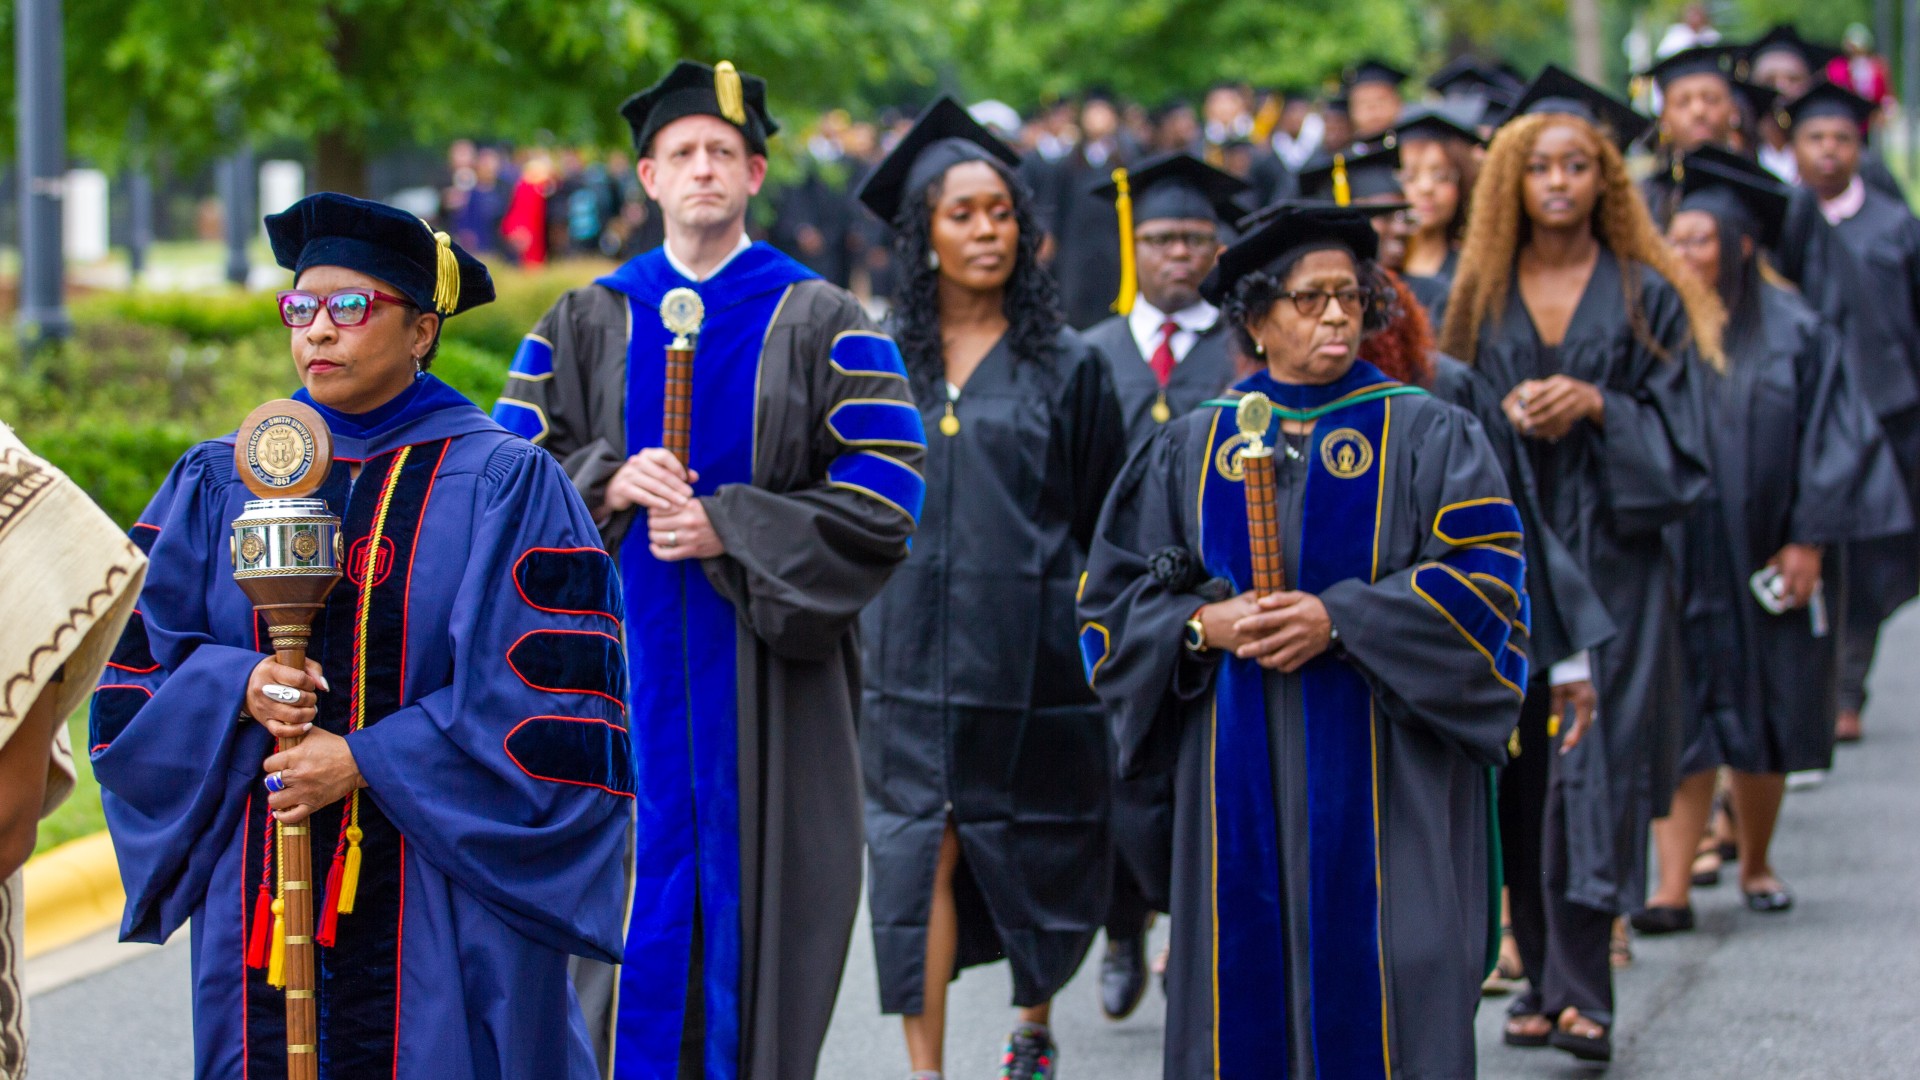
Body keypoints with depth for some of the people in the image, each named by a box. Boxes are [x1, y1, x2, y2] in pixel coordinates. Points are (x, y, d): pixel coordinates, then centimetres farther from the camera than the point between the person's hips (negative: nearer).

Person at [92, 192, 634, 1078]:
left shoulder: (505, 487, -1)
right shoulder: (218, 483, 10)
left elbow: (552, 698, -8)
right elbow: (131, 662, 7)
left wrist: (368, 760, -15)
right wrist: (238, 687, -13)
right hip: (259, 905, 3)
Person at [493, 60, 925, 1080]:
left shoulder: (822, 325, 3)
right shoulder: (583, 324, 11)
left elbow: (883, 501, -5)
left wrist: (729, 528, -14)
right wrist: (608, 482, -13)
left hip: (768, 671, -1)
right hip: (624, 661, 2)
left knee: (759, 906, -1)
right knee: (630, 905, -1)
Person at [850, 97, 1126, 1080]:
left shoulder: (1066, 367, 2)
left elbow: (1104, 523, 4)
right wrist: (852, 624, 5)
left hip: (1031, 655, 0)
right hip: (912, 654, 1)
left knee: (1031, 853, 10)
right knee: (919, 854, -7)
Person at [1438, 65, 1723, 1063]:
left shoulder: (1647, 298, 4)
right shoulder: (1482, 297, 10)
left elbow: (1677, 436, 1)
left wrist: (1596, 407, -15)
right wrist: (1504, 418, -9)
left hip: (1610, 559, -2)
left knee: (1594, 764, -9)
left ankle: (1580, 991, -11)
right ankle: (1544, 979, 10)